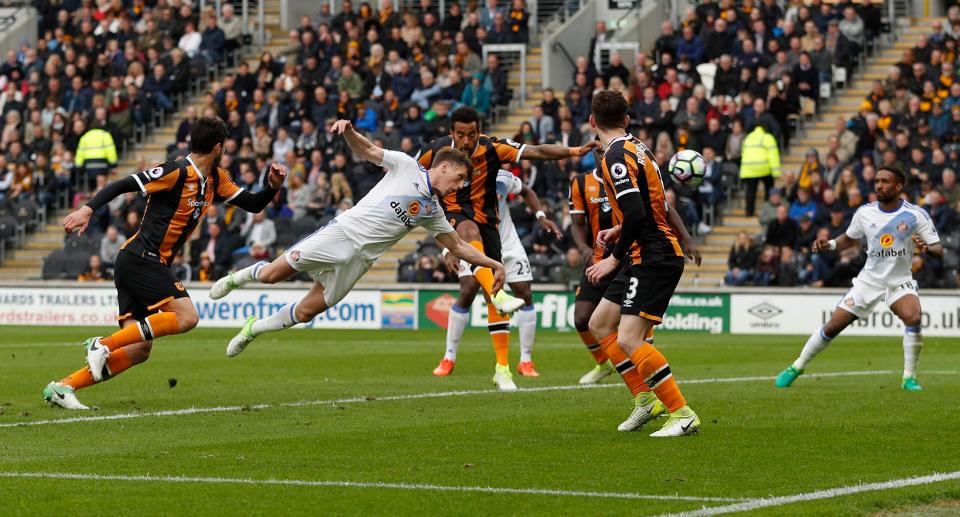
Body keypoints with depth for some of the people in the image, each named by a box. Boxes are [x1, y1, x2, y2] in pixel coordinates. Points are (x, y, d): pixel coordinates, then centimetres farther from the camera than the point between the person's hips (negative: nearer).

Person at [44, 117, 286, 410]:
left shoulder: (215, 179, 13)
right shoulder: (177, 172, -14)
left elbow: (252, 205, 18)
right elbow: (122, 185, -16)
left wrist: (272, 186, -1)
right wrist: (88, 209, -26)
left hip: (153, 266, 9)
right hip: (140, 261, -9)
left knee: (139, 350, 1)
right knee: (186, 317, -19)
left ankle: (62, 387, -2)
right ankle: (104, 345, -18)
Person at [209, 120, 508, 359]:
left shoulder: (433, 211, 15)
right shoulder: (406, 166, 0)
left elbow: (457, 246, 24)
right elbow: (367, 150, -4)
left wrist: (492, 264, 19)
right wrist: (348, 130, -24)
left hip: (360, 259, 4)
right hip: (343, 231, -4)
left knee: (305, 313, 0)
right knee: (270, 275, -8)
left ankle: (254, 329, 22)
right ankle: (238, 278, 24)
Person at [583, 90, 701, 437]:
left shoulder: (617, 156, -17)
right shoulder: (636, 149, 13)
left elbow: (636, 213, -26)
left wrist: (615, 258, -18)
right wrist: (619, 232, 27)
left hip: (654, 260, -10)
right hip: (650, 256, 10)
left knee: (628, 340, -16)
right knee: (599, 324, 16)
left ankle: (683, 414, -14)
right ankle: (645, 399, 17)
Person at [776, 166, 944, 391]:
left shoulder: (916, 215, -12)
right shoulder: (865, 213, -3)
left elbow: (939, 251, -11)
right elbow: (850, 239, 16)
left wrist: (926, 248, -34)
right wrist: (829, 244, -3)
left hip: (900, 282, -2)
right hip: (869, 280, 2)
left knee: (913, 317, -31)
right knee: (833, 326, -3)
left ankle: (909, 378, -17)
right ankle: (797, 367, 17)